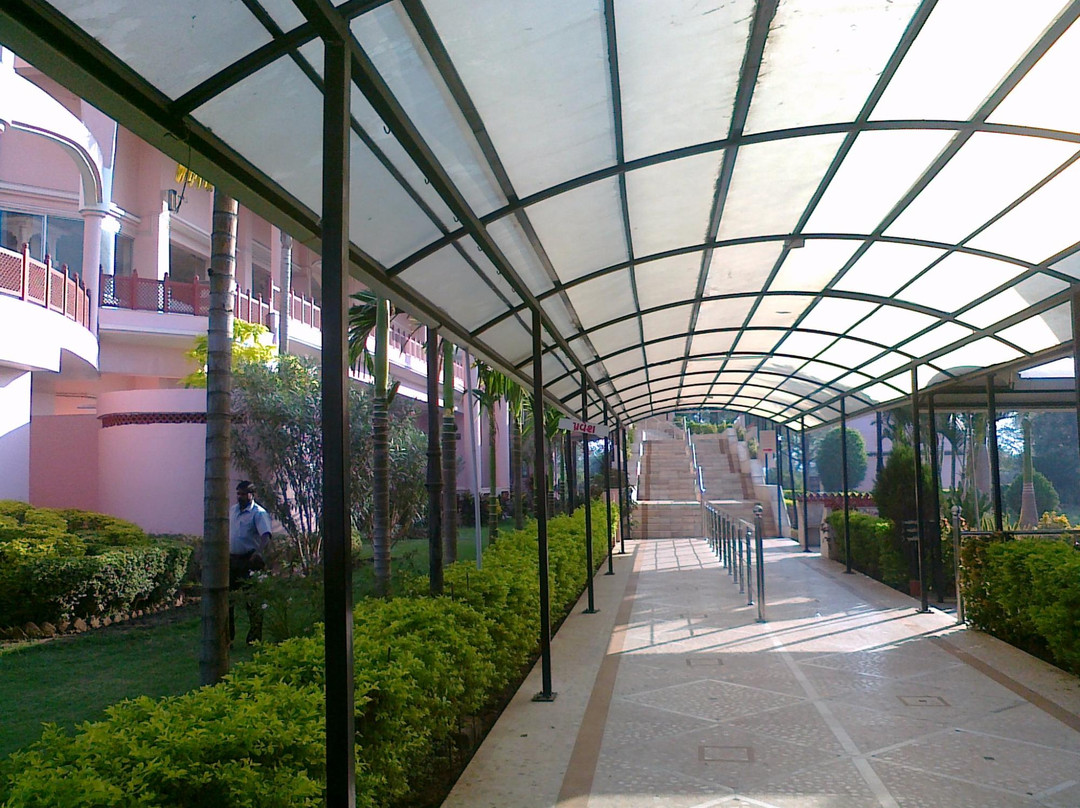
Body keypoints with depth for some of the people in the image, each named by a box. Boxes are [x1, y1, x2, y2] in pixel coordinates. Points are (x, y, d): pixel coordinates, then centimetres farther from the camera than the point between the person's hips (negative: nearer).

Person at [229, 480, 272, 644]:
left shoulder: (259, 513, -11)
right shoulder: (232, 510, 12)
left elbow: (266, 536, -25)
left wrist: (260, 552, -41)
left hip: (249, 560, -7)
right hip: (232, 559, 7)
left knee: (252, 599, -1)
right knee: (226, 597, 11)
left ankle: (254, 637, 7)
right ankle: (227, 635, 23)